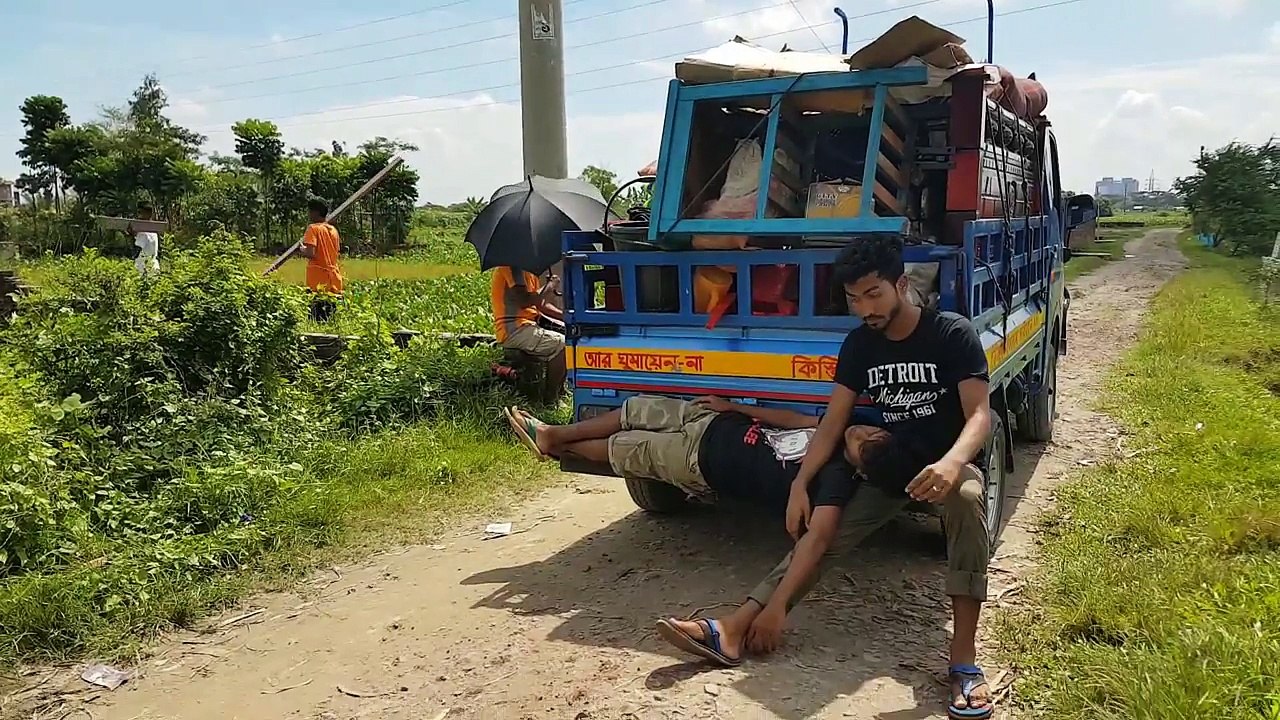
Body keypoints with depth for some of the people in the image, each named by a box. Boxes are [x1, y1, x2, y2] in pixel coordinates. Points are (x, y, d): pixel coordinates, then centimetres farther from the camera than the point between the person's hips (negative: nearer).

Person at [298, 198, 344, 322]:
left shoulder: (313, 228, -7)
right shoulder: (333, 230, 12)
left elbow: (310, 253, -19)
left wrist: (302, 251, 3)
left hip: (319, 281, -7)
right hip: (334, 281, 7)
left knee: (319, 319, -9)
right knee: (332, 319, 8)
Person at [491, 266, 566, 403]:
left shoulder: (529, 272, 18)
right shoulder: (510, 268, -13)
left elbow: (542, 304, 20)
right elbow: (524, 300, -23)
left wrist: (567, 317, 6)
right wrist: (551, 285, -10)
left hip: (527, 325, 10)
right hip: (513, 330, -10)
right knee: (562, 345, -21)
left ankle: (558, 390, 9)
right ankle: (549, 399, -13)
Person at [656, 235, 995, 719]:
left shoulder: (953, 334, -14)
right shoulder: (858, 345, 0)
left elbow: (979, 414, -22)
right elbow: (832, 422, -1)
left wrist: (951, 463, -44)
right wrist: (800, 485, -13)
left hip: (948, 465, -4)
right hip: (887, 465, 5)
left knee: (967, 498, -39)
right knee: (821, 531, -15)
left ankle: (964, 658, -39)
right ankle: (735, 627, -25)